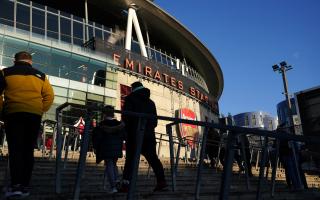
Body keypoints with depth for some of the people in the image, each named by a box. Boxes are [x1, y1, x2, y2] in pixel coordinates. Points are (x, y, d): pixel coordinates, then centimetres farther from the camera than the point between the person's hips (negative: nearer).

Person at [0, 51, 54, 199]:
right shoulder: (40, 76, 14)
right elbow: (49, 96, 7)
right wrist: (41, 110, 11)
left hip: (13, 114, -2)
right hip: (34, 116, 2)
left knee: (15, 149, -3)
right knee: (28, 150, 7)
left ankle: (15, 185, -16)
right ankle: (25, 186, 8)